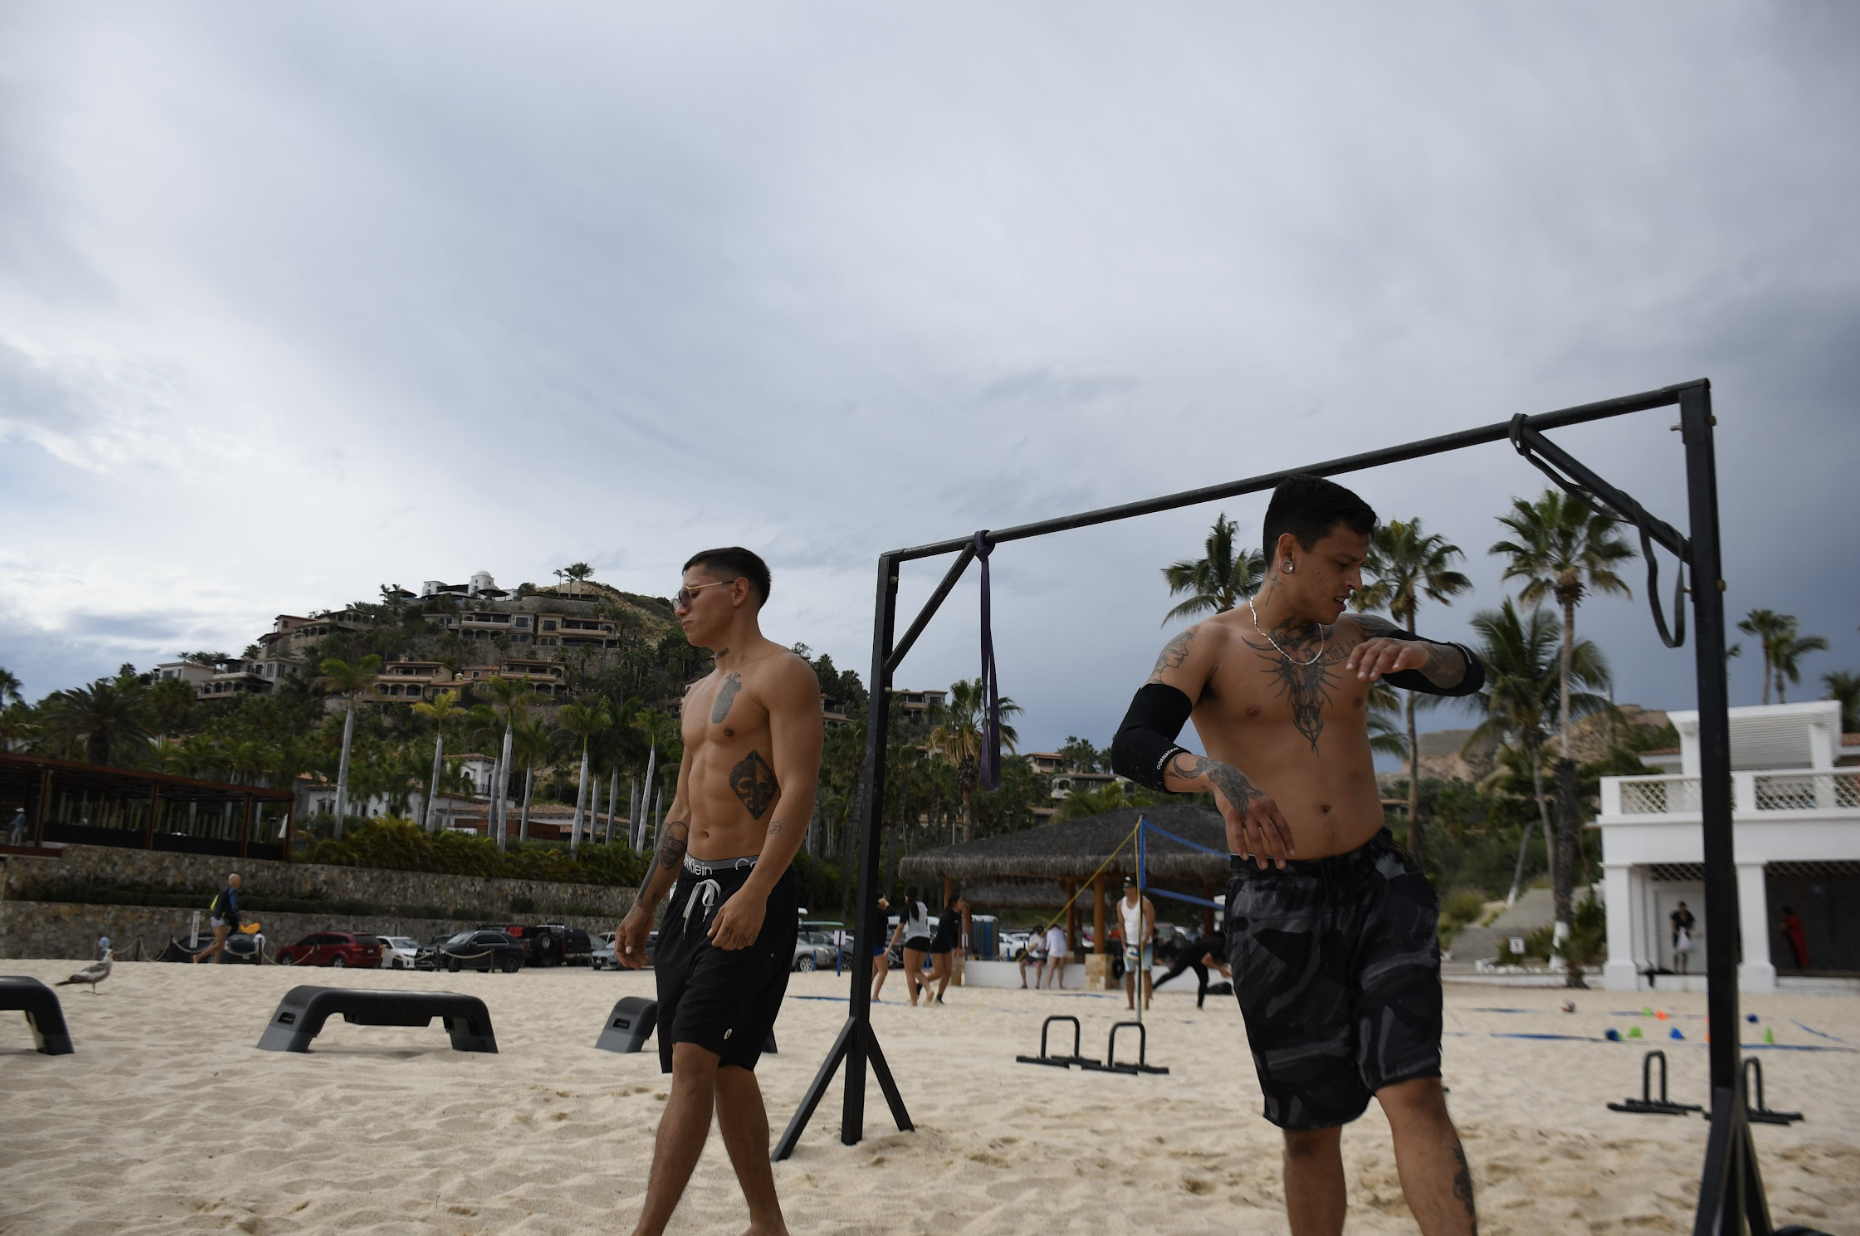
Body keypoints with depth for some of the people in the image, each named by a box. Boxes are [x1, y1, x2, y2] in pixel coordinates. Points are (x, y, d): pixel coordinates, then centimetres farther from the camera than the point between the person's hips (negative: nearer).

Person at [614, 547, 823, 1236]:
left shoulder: (782, 674, -7)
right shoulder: (698, 695, 20)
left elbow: (798, 792, -17)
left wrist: (754, 893, -27)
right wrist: (644, 909, 18)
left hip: (751, 892, -9)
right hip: (692, 890, 9)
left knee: (694, 1060, -13)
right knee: (726, 1069, 10)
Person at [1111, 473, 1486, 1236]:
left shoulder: (1355, 638, 10)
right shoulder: (1208, 646, -4)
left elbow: (1469, 675, 9)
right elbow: (1131, 747, -18)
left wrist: (1418, 653, -16)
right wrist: (1216, 776, -40)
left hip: (1379, 886, 3)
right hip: (1274, 905, -2)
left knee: (1415, 1092, -11)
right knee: (1310, 1124, 7)